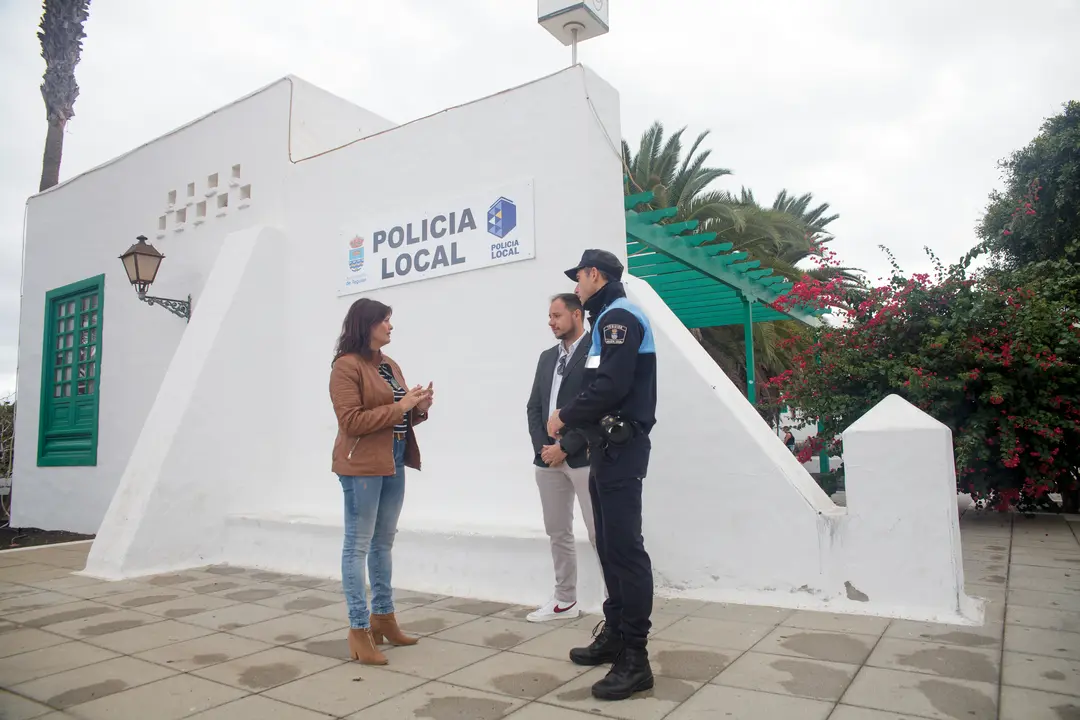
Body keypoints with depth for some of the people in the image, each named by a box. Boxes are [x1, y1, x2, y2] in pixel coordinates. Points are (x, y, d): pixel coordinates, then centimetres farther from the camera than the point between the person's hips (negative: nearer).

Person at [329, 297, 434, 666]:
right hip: (362, 465, -8)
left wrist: (419, 408, 0)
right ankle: (359, 630, 7)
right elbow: (351, 421, -17)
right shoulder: (346, 365, -9)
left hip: (393, 464, 9)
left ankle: (383, 617, 27)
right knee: (358, 545, -2)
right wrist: (399, 407, -17)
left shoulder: (390, 365, 15)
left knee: (383, 542, 16)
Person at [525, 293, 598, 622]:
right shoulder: (547, 357, 17)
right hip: (548, 458, 7)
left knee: (600, 534, -3)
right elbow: (533, 407, 14)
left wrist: (565, 447, -13)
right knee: (558, 533, 13)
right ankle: (565, 600, 25)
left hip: (583, 457, -7)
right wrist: (542, 447, -1)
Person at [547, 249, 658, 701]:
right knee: (610, 544, 14)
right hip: (608, 445, 10)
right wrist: (572, 421, 6)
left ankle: (635, 658, -2)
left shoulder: (620, 316, -11)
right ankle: (615, 635, 25)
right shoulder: (608, 318, 20)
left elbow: (611, 386, -22)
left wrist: (566, 416, -9)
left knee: (625, 547, -8)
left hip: (621, 447, -10)